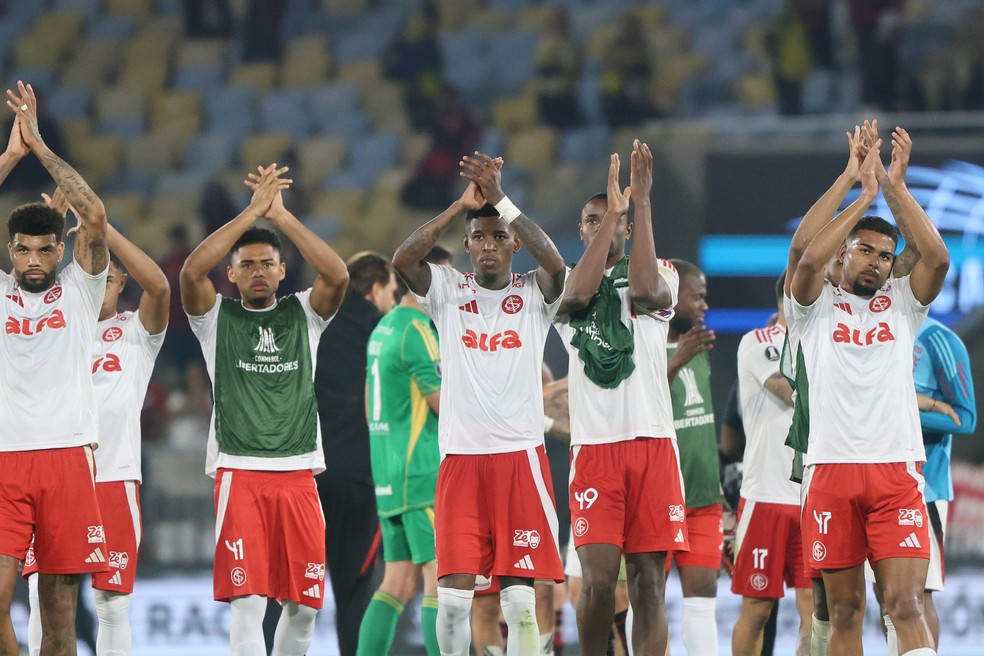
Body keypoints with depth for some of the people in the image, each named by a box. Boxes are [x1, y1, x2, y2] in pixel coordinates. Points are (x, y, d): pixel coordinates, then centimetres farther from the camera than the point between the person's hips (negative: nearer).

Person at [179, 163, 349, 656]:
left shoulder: (303, 314, 11)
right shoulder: (217, 316, 6)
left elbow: (338, 276, -8)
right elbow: (192, 271, -13)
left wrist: (281, 215, -10)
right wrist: (253, 211, -13)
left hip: (298, 473, 3)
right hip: (239, 473, -3)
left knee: (303, 604, 6)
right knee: (247, 600, -12)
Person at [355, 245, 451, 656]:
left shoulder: (383, 328, 16)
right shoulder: (417, 330, -13)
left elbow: (369, 405, 21)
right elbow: (445, 404, -15)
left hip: (389, 475, 9)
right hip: (424, 474, -9)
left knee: (399, 583, 8)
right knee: (441, 579, -9)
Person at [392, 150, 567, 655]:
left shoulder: (534, 295, 6)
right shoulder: (448, 291, 7)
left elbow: (555, 262, -16)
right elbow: (402, 259, -11)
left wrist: (501, 200, -19)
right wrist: (462, 206, -16)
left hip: (520, 457, -1)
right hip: (461, 457, 1)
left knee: (519, 597, -3)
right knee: (453, 592, -4)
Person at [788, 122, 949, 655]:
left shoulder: (901, 303, 14)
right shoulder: (816, 307, 10)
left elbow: (937, 258, -3)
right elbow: (807, 258, -10)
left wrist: (898, 186, -5)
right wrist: (864, 195, -8)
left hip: (895, 470, 0)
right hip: (832, 470, 0)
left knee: (905, 603, -12)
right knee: (843, 610, 4)